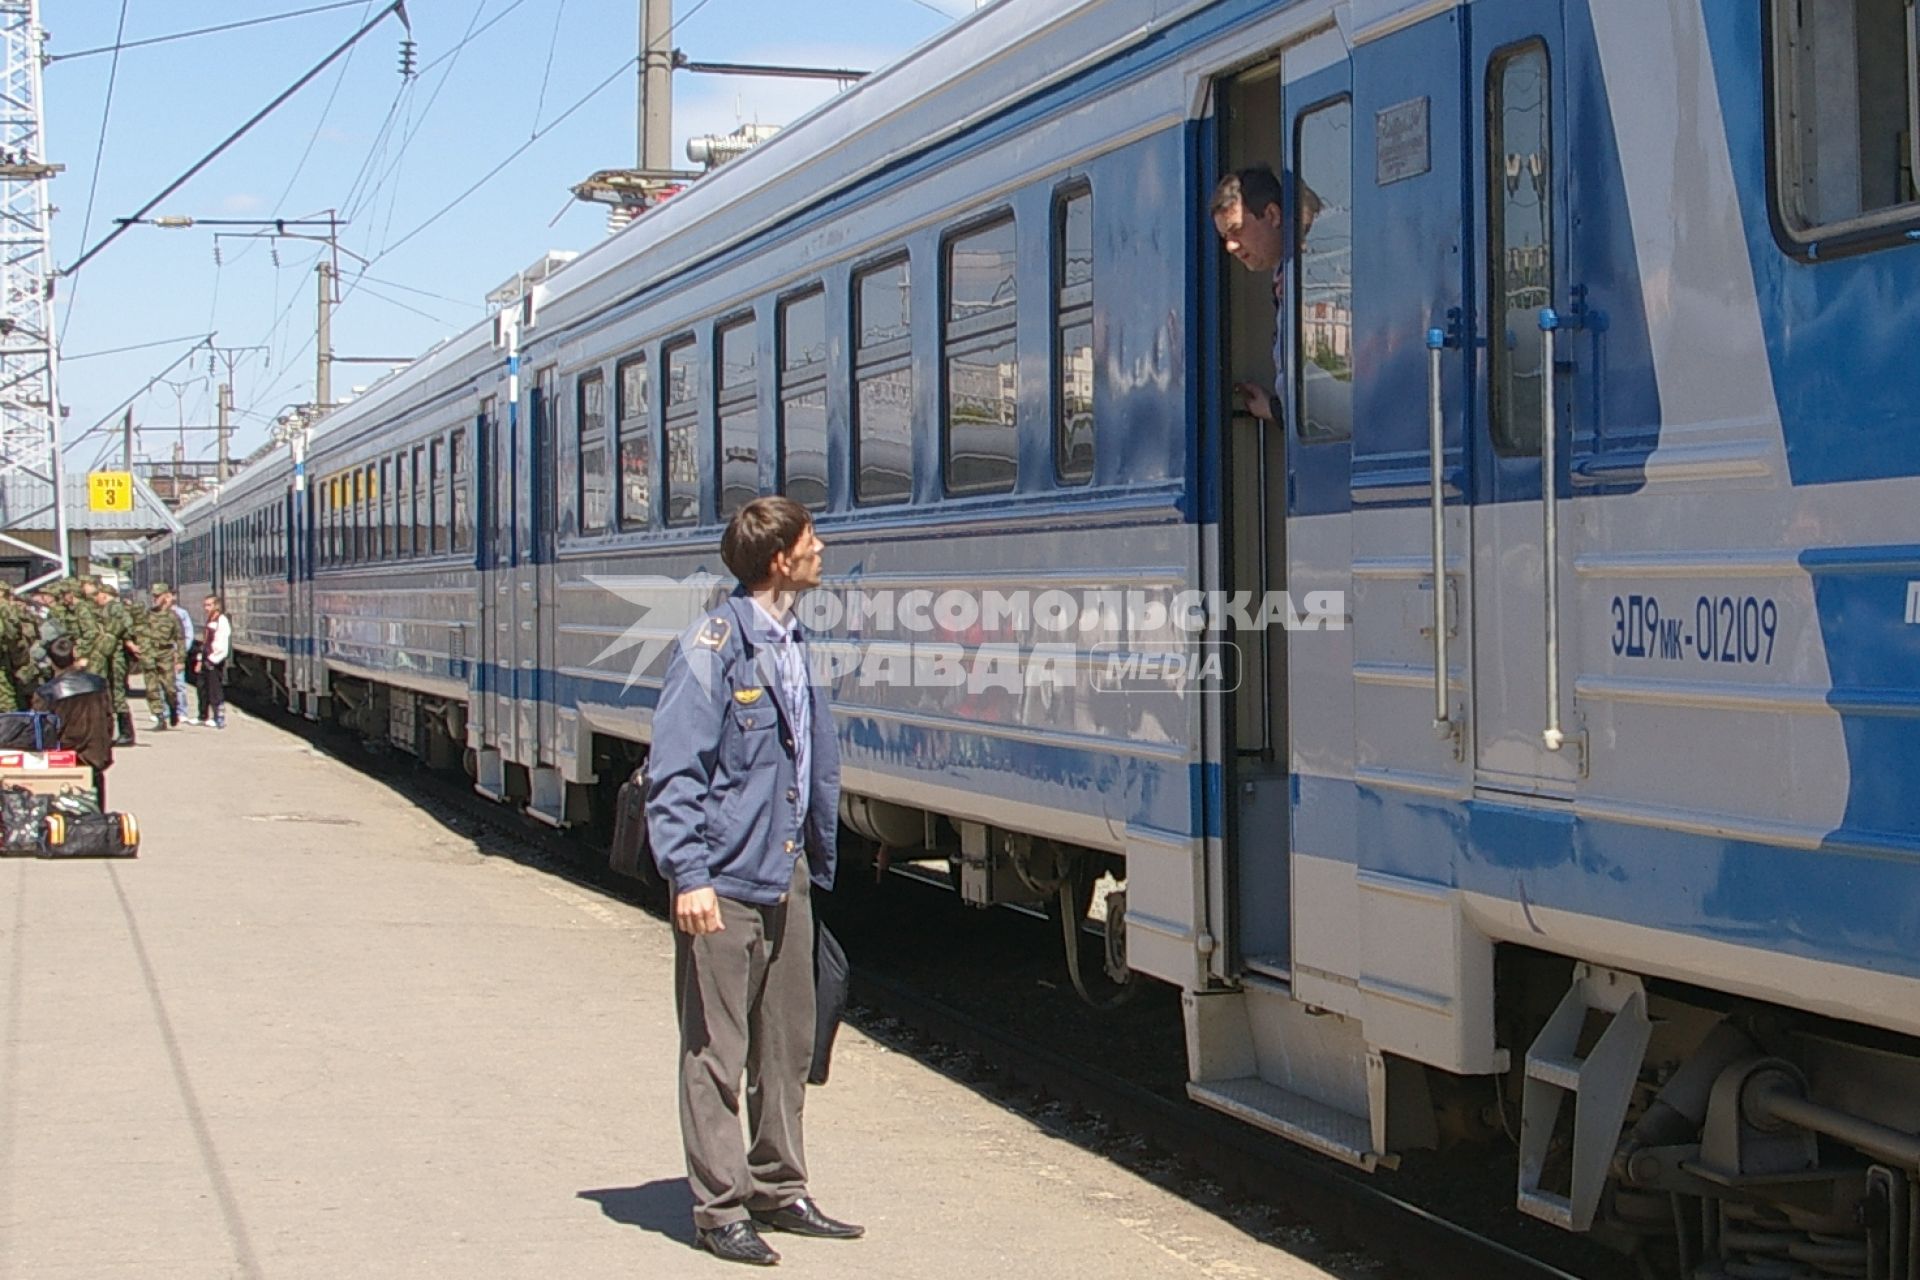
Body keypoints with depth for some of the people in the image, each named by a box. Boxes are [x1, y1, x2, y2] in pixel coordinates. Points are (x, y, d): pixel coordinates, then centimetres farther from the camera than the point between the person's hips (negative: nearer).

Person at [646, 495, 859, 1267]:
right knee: (717, 1051, 0)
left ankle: (778, 1190, 25)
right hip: (725, 884, -8)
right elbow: (674, 770, -16)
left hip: (786, 877, 8)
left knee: (788, 1044, 14)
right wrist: (689, 876, -21)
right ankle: (720, 1208, 6)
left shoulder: (791, 645, 12)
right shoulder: (715, 647, -13)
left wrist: (818, 862, 19)